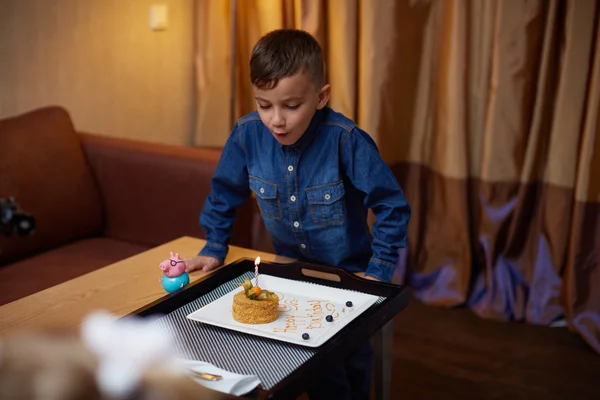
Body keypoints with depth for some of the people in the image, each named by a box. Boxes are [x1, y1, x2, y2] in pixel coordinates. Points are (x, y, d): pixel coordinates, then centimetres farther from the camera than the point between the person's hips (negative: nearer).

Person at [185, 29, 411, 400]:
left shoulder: (345, 139, -28)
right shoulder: (247, 134, -18)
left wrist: (380, 271, -19)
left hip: (350, 273, -2)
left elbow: (392, 205, -20)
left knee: (352, 366, 10)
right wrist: (214, 249, 1)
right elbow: (224, 194, 1)